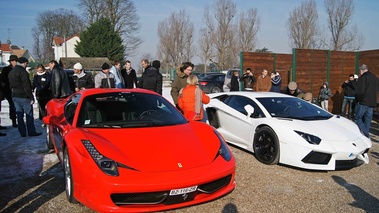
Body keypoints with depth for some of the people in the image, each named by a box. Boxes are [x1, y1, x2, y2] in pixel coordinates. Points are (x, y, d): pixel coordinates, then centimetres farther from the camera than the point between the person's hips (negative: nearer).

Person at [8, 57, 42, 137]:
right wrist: (31, 97, -15)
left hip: (15, 96, 9)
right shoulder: (23, 72, -15)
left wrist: (14, 93, 20)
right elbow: (26, 86, -18)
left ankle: (22, 132, 14)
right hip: (24, 96, -8)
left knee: (19, 115, 10)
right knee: (29, 114, -1)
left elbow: (11, 85, 18)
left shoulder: (11, 72, 14)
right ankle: (31, 132, 2)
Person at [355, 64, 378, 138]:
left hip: (363, 102, -7)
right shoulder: (375, 78, 15)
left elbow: (358, 91, -15)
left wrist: (358, 100, -4)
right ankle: (366, 135, 12)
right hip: (372, 103, 7)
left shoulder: (362, 77, -11)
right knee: (367, 120, 10)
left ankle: (365, 134, -14)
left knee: (358, 118, -1)